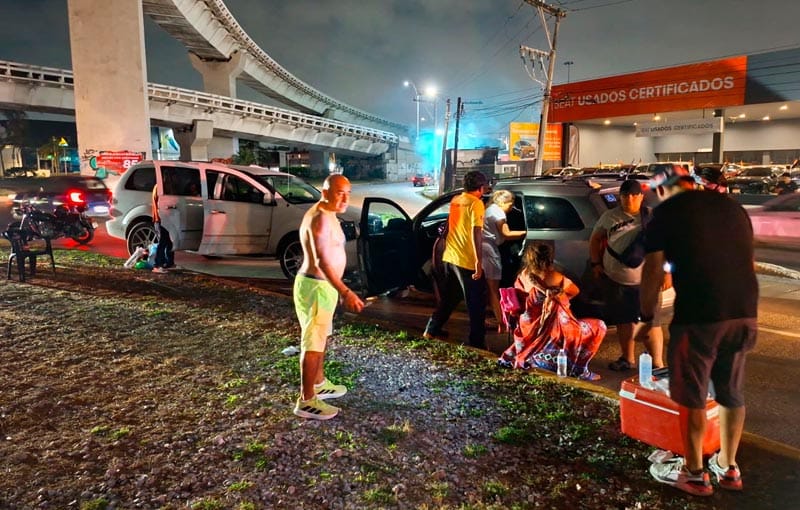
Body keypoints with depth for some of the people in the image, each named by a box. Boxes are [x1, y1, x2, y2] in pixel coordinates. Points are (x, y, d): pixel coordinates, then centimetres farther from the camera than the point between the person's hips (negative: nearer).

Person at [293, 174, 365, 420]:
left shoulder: (326, 214, 11)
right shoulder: (320, 218, -22)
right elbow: (322, 261, -32)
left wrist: (339, 290, 27)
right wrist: (345, 293, -37)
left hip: (322, 284, 10)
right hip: (316, 287, -10)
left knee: (321, 338, 21)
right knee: (313, 343, -3)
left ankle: (319, 384, 37)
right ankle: (306, 401, 6)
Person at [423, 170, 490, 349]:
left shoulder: (455, 200, 10)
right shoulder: (476, 204, -13)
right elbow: (476, 233, -21)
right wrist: (478, 261, -22)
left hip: (449, 257, 8)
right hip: (467, 261, -8)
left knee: (447, 297, 22)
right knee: (476, 304, 2)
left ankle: (432, 330, 30)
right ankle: (477, 343, 6)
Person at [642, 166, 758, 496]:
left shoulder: (666, 211, 0)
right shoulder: (733, 206, 17)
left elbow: (653, 271, -5)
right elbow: (748, 262, 22)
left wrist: (646, 317, 4)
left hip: (698, 315, -6)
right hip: (745, 312, 7)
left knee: (692, 397, 8)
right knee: (732, 393, 19)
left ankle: (694, 473, 20)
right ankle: (728, 467, 34)